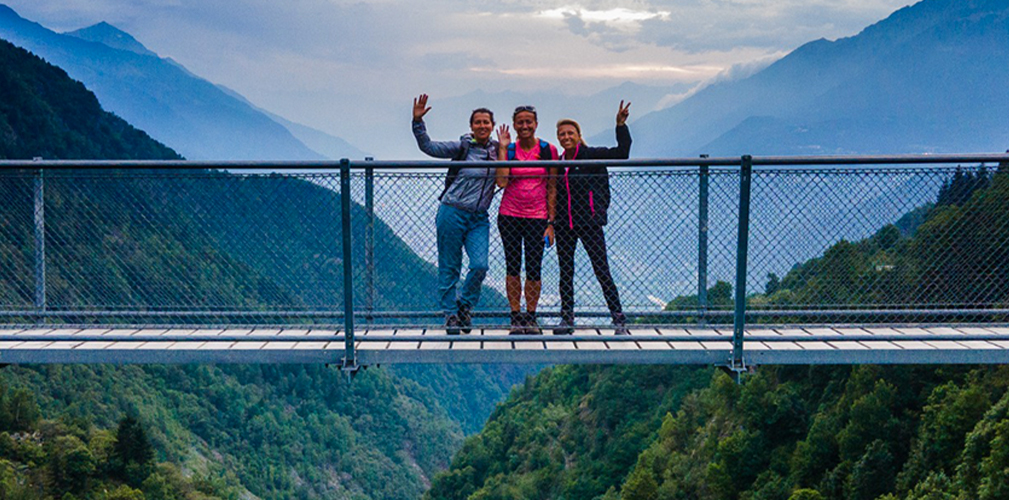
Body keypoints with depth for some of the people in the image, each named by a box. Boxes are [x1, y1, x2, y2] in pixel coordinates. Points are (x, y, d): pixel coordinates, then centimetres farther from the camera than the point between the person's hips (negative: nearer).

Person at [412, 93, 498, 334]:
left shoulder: (498, 150, 7)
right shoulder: (462, 147, -3)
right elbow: (428, 147, -8)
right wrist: (418, 121, -21)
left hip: (479, 218, 3)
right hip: (453, 213, -3)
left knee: (480, 265, -11)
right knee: (449, 267, 3)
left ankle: (465, 305, 15)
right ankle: (451, 314, 17)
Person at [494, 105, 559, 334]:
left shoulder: (548, 150, 0)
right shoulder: (508, 150, 1)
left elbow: (552, 188, 2)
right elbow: (502, 181, -13)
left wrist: (551, 222, -3)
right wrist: (503, 148, -10)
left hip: (537, 217, -1)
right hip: (509, 216, 1)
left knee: (534, 269, 1)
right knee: (513, 267, 6)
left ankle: (531, 318, 17)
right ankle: (516, 318, 16)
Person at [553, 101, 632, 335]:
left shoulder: (591, 155, -3)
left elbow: (621, 153, -12)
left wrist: (621, 125, -18)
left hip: (589, 222, -5)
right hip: (564, 225, 5)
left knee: (602, 271, -5)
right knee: (565, 272, 8)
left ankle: (619, 319, 1)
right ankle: (567, 318, 16)